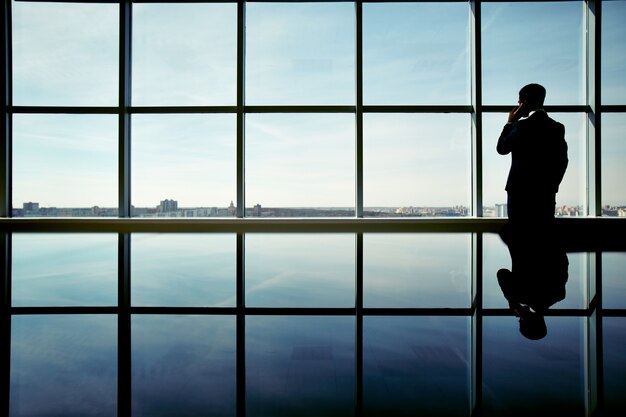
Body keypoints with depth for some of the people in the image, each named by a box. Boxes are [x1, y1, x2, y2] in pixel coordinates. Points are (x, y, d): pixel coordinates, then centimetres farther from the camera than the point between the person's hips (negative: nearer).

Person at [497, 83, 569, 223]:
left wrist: (510, 122, 5)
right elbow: (562, 161, 9)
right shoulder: (557, 127, 7)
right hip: (546, 194, 6)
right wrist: (552, 185, 17)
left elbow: (501, 148, -1)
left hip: (521, 192, -5)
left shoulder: (522, 125, -12)